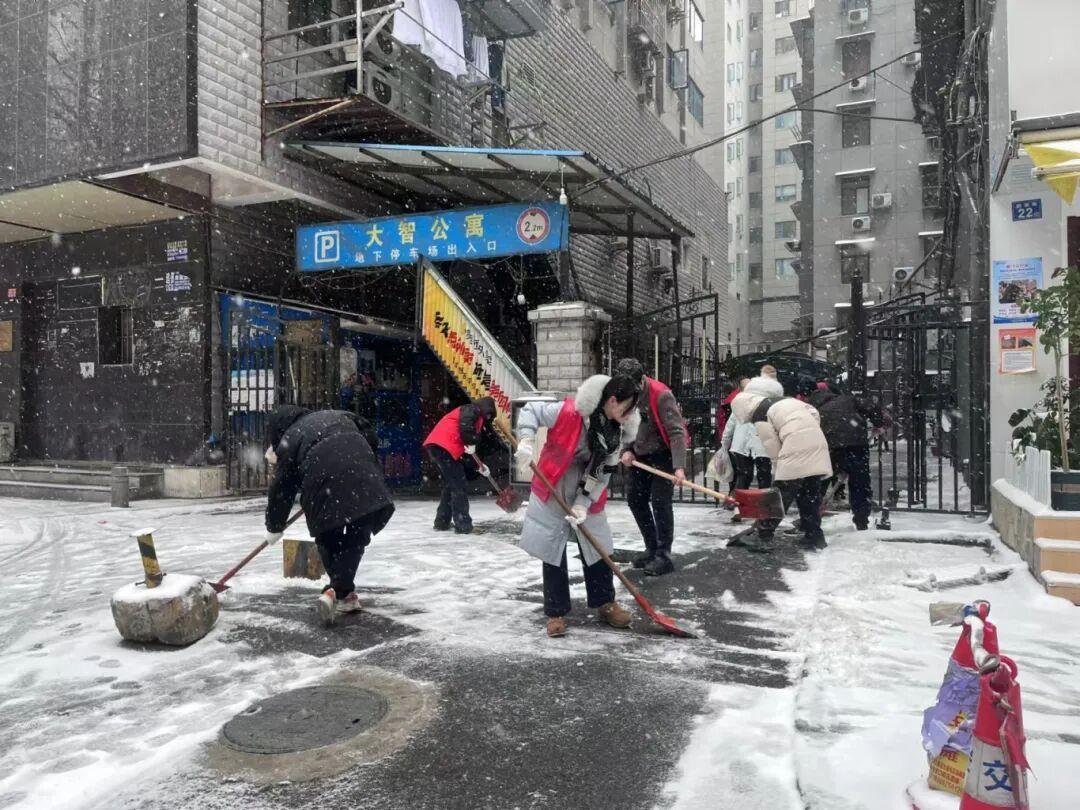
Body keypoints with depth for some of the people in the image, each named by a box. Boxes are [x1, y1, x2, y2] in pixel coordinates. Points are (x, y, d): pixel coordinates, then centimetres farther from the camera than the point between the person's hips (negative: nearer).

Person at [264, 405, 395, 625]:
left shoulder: (288, 442, 19)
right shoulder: (336, 415, 30)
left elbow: (281, 489, 21)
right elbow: (370, 437, 24)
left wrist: (274, 528, 33)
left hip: (323, 481, -2)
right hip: (362, 473, 2)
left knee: (328, 539, 18)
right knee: (357, 537, 7)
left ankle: (345, 593, 18)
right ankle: (338, 591, -6)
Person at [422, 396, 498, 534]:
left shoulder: (476, 418, 31)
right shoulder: (473, 409, 2)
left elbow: (469, 448, 32)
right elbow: (465, 425, -20)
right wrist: (471, 443, -8)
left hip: (435, 446, 10)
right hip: (443, 447, -10)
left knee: (450, 485, 21)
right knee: (460, 486, -4)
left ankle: (442, 522, 25)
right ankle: (463, 525, -2)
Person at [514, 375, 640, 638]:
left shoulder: (618, 431, -8)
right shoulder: (569, 411, -24)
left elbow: (603, 471, -5)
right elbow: (530, 411, -14)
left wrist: (583, 504, -13)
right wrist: (526, 443, -27)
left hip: (588, 495, 5)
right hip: (552, 491, -4)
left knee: (597, 549, 11)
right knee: (552, 552, 3)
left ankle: (605, 604, 29)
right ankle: (556, 613, 16)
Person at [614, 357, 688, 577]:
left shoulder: (661, 395, -24)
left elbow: (676, 431, -28)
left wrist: (679, 466, -36)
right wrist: (627, 450, -7)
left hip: (663, 455, -7)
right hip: (640, 456, 7)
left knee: (660, 502, -9)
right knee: (635, 499, 11)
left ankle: (663, 556, 0)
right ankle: (652, 549, 24)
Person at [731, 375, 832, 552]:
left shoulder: (760, 416, 1)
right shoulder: (786, 400, 24)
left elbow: (773, 448, -2)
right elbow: (814, 412, 19)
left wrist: (777, 475, 8)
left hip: (796, 450, -8)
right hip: (818, 446, 8)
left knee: (779, 495, -2)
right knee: (811, 495, 16)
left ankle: (764, 537, -1)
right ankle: (814, 536, 21)